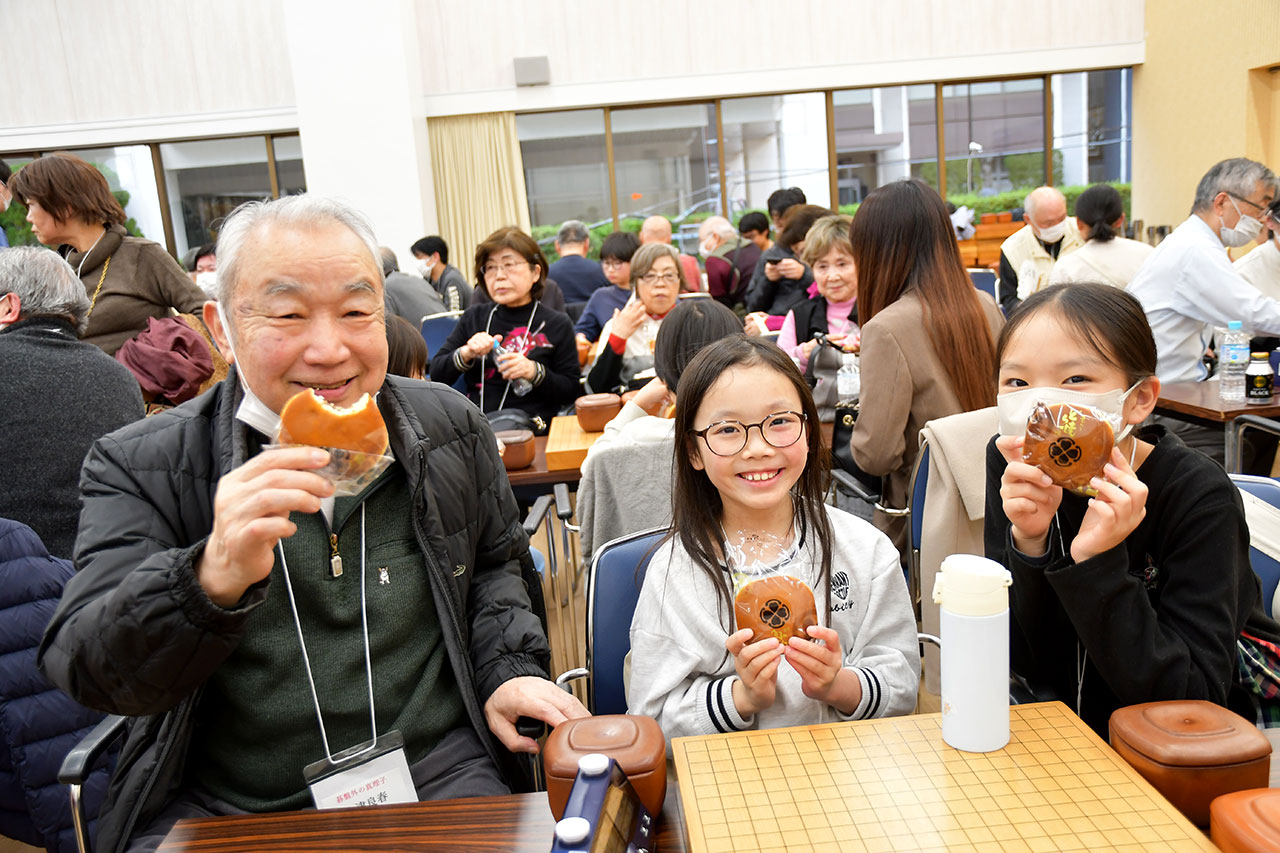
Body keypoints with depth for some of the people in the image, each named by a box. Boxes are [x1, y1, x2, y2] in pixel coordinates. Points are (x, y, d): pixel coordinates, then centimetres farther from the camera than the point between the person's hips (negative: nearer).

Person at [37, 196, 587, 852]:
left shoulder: (450, 428, 3)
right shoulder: (139, 466, -4)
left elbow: (496, 566, 18)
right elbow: (87, 674, -12)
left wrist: (507, 669, 2)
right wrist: (215, 576, -30)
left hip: (436, 777, 0)